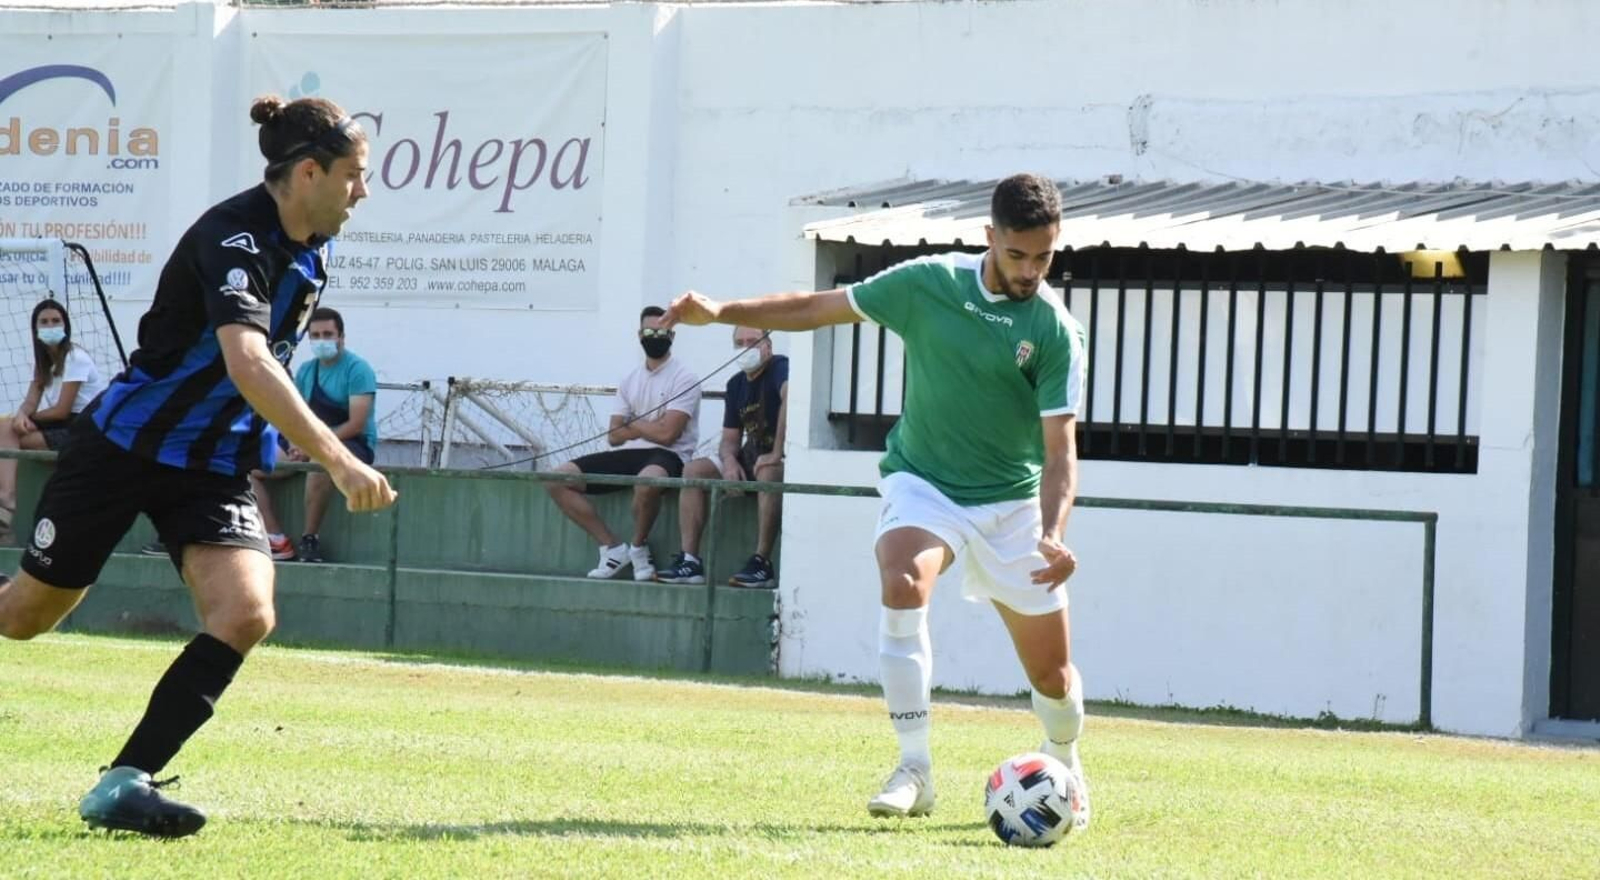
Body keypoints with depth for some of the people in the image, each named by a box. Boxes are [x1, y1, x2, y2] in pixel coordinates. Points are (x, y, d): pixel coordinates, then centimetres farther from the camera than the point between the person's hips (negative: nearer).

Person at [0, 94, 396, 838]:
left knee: (245, 615, -19)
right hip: (125, 445, -6)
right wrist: (338, 461, -48)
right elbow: (249, 366, -41)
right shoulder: (234, 238, -26)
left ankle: (125, 782, -17)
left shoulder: (309, 249, 1)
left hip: (213, 467, 6)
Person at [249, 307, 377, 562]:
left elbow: (356, 425, -16)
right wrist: (297, 444, -6)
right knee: (251, 468, -8)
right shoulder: (306, 370, 12)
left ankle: (310, 539, -28)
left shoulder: (357, 369, -8)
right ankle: (276, 541, -16)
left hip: (355, 444, -7)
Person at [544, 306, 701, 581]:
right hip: (628, 455, 7)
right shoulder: (630, 381, 16)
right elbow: (614, 436, 11)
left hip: (666, 455, -7)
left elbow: (666, 434, -14)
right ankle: (613, 547, -7)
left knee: (648, 480, -44)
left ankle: (639, 548, -15)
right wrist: (649, 427, -4)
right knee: (557, 480, -8)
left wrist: (632, 425, 2)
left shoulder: (683, 379, -3)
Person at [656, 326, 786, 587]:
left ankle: (762, 564, -35)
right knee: (693, 470, -5)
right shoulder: (736, 384, 10)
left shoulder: (780, 368, -15)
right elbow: (730, 439, 13)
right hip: (751, 455, 8)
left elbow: (790, 398, -38)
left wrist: (777, 455, -39)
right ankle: (690, 561, -13)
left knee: (769, 473, -40)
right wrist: (729, 462, -12)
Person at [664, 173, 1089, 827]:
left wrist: (1052, 534, -31)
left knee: (1052, 673, 2)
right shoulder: (929, 284, -8)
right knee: (902, 582, -33)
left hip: (1012, 502, 0)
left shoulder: (1056, 331, -13)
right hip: (923, 481, 0)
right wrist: (721, 313, -5)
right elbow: (821, 307, 3)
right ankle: (914, 770, -27)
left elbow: (1059, 447, -15)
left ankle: (1066, 767, 37)